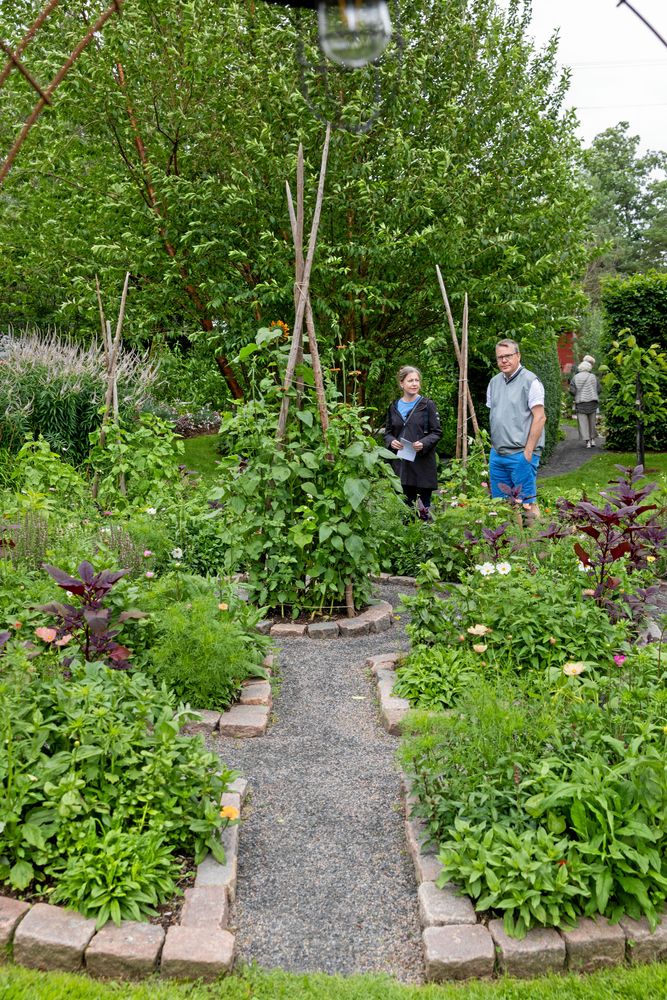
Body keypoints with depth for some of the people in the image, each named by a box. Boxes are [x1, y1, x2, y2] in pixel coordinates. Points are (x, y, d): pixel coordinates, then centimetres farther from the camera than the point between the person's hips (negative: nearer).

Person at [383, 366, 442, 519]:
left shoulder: (427, 405, 0)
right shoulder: (394, 407, 12)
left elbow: (437, 432, -1)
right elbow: (387, 432, 18)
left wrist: (424, 443, -20)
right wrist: (391, 441, -5)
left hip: (423, 462, -3)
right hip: (401, 464, 3)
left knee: (424, 508, 0)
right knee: (406, 506, 7)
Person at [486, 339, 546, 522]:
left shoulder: (530, 381, -9)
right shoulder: (494, 382, 13)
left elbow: (540, 417, -13)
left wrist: (528, 451, -16)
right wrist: (494, 444, 15)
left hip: (521, 454, -7)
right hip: (496, 454, 7)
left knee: (526, 503, -4)